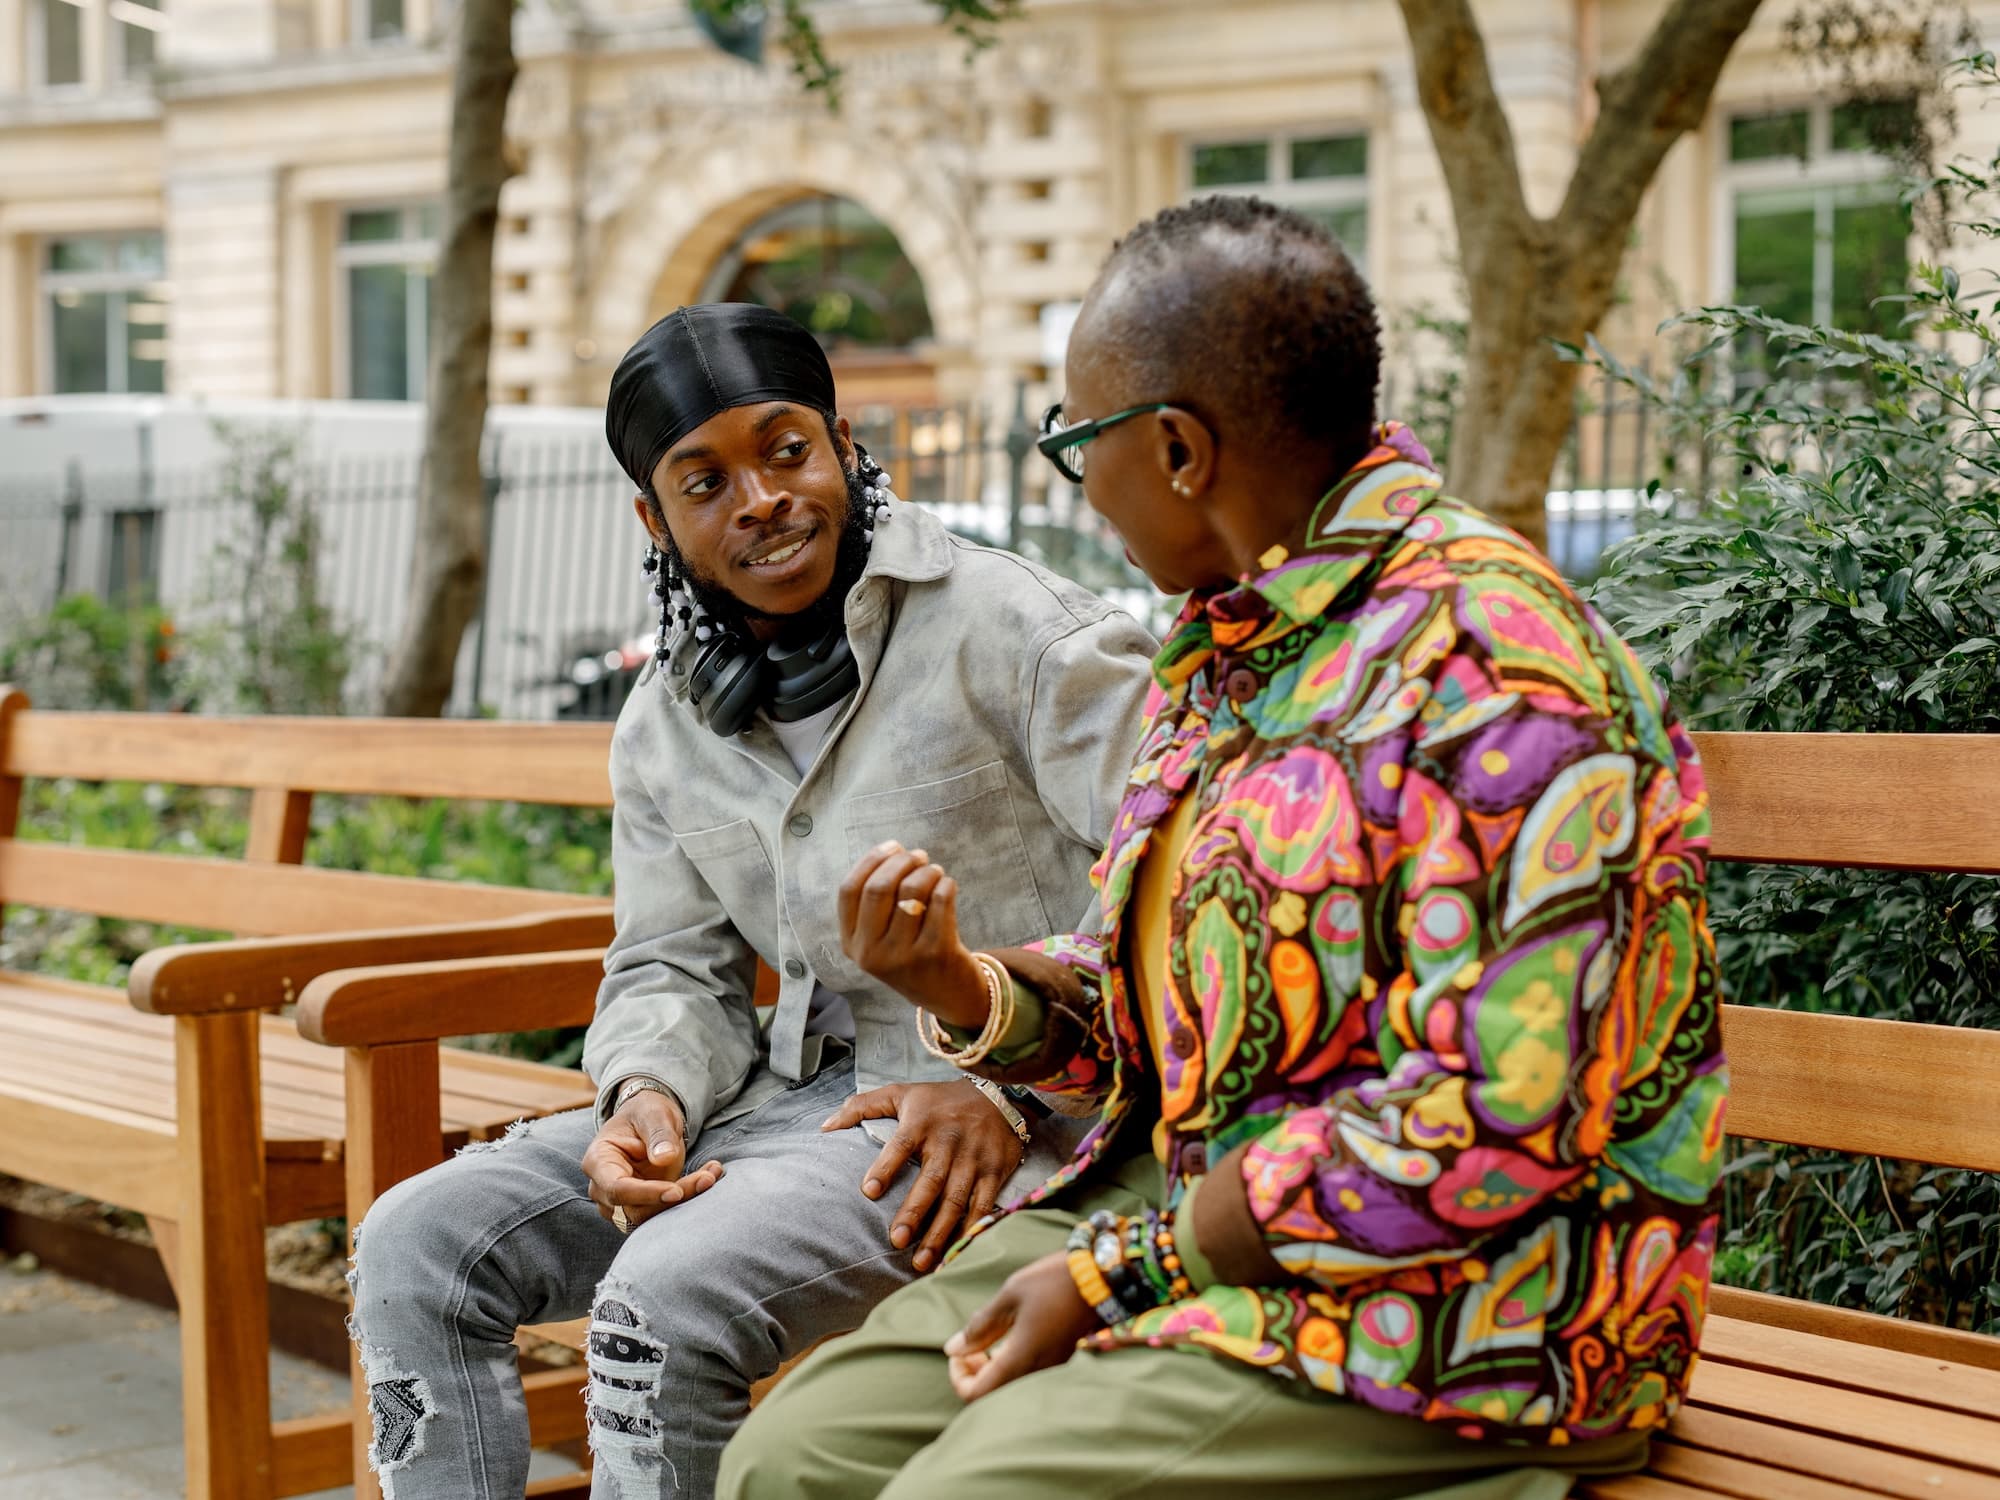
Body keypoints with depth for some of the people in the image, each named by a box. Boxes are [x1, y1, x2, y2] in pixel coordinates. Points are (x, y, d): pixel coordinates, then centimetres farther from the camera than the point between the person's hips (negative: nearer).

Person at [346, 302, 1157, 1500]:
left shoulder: (1006, 628, -10)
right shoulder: (666, 725, 12)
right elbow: (677, 970, 14)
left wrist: (1015, 1088, -20)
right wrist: (648, 1095, -9)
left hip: (1015, 1126, -7)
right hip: (803, 1087, 7)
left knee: (666, 1297, -29)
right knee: (418, 1245, -5)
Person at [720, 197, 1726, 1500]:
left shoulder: (1493, 664, -19)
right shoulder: (1235, 645, 12)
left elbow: (1487, 1129, -25)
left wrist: (1119, 1273, -18)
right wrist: (967, 989, -2)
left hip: (1451, 1300, -8)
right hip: (1194, 1211, 8)